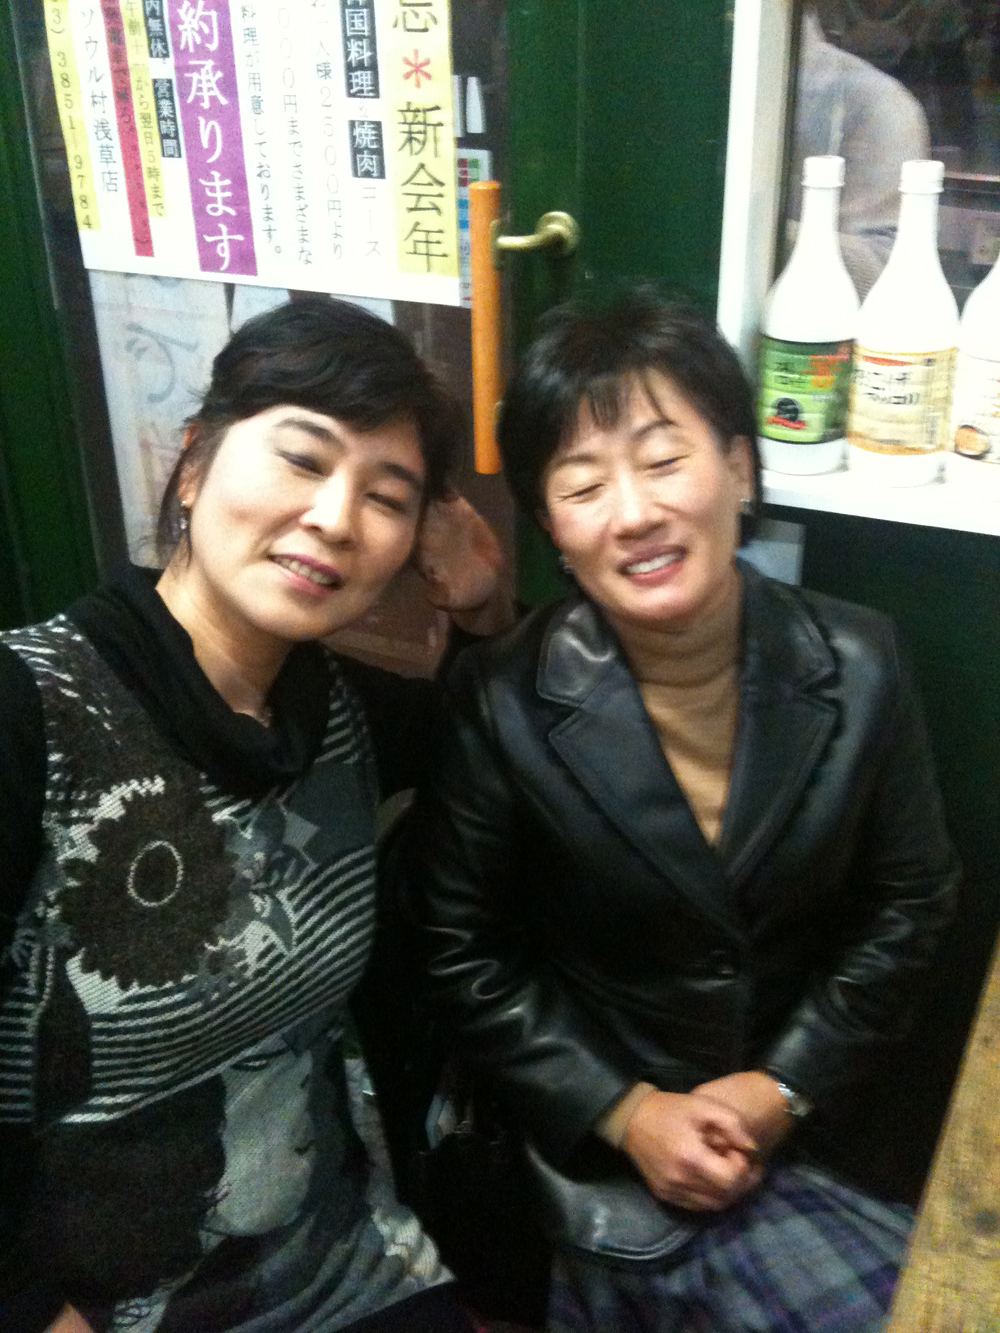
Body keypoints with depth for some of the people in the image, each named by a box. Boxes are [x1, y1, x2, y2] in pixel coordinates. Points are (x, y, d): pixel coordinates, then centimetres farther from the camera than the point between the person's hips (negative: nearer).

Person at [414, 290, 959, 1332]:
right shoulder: (499, 704, -18)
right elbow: (463, 953, -8)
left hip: (792, 1117, 3)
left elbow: (909, 899, -1)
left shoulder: (856, 666, -11)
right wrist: (626, 1113, -13)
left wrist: (783, 1089, -7)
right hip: (598, 1128, -3)